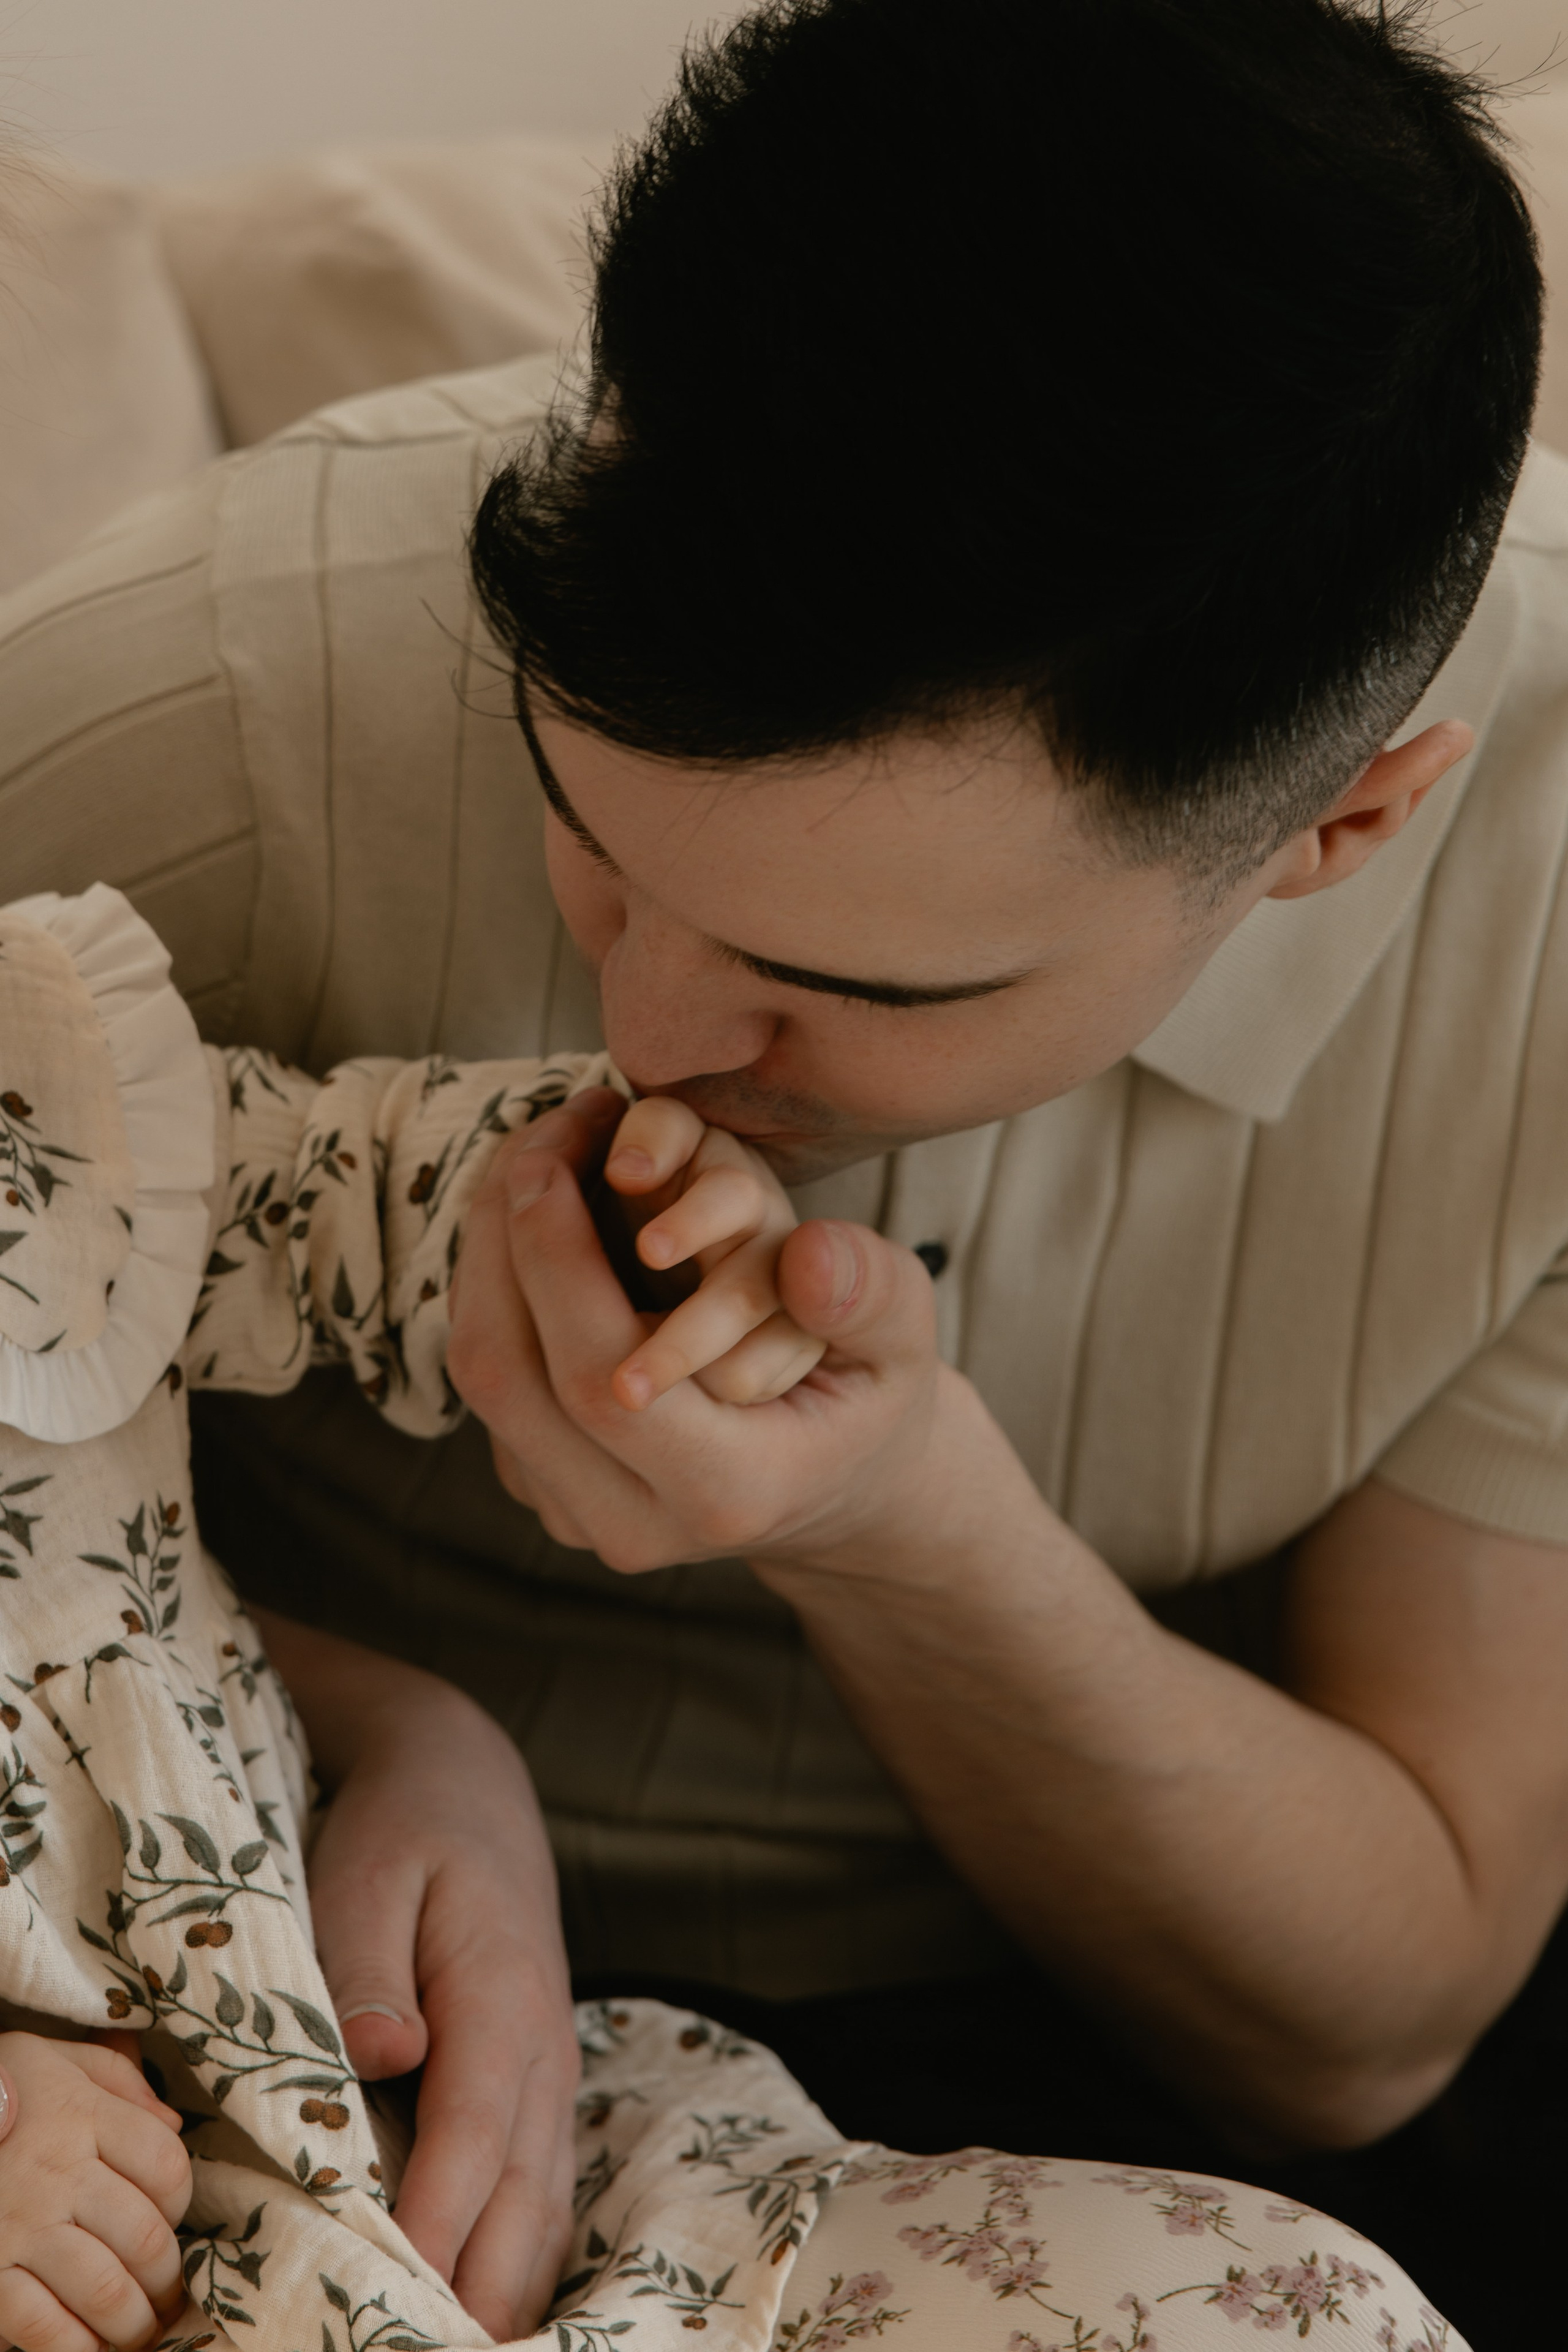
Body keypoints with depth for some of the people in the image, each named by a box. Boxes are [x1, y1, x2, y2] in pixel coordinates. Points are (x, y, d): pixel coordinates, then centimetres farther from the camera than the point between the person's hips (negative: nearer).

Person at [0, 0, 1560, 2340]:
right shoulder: (201, 698, -25)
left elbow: (1365, 2024, -13)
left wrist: (916, 1539, -30)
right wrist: (357, 1738, -26)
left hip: (1132, 2046, 1)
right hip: (372, 1990, 0)